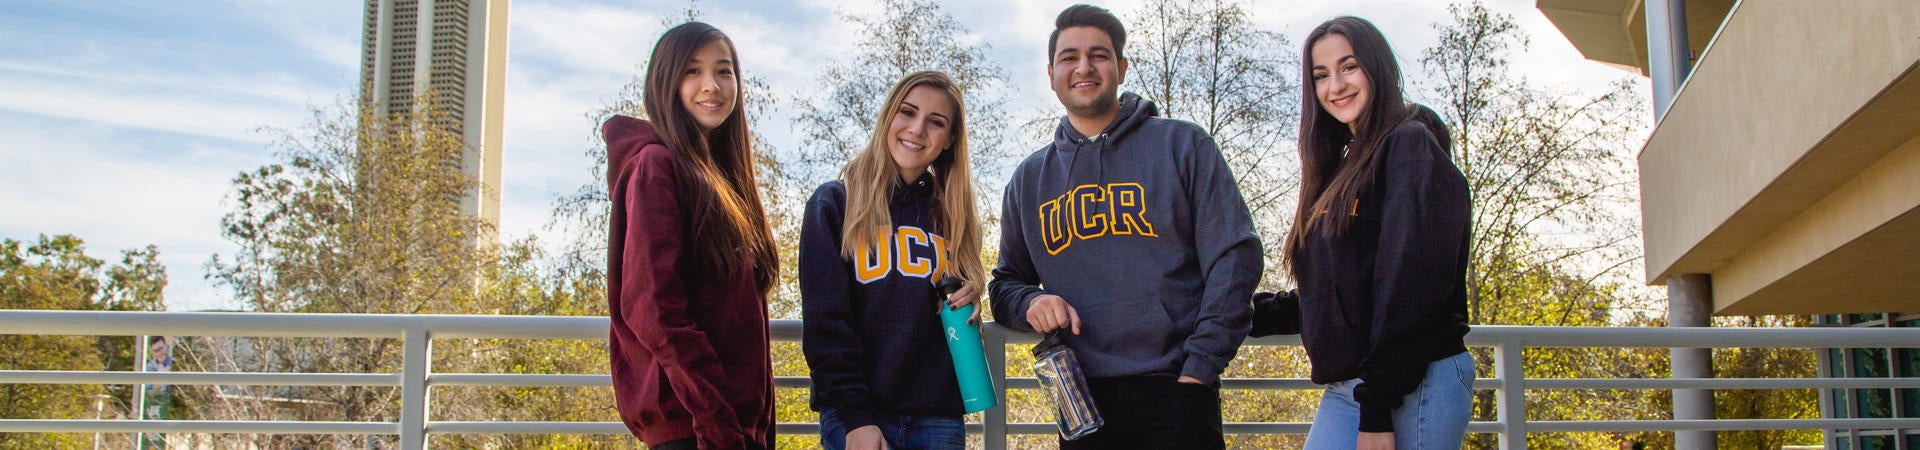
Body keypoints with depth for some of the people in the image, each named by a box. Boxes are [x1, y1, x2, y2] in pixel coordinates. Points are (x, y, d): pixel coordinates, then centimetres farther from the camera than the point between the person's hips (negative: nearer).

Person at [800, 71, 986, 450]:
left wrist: (968, 305, -2)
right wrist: (855, 416, -15)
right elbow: (826, 325, -6)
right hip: (854, 416, -3)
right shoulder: (835, 204, 2)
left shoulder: (952, 216, 14)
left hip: (939, 415, 4)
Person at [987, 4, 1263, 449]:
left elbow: (1234, 257, -1)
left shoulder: (1183, 145, 4)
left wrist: (1200, 366, -9)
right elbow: (1006, 283, 20)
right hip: (1081, 400, 3)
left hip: (1175, 395, -3)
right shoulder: (1029, 179, 15)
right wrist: (1030, 302, -4)